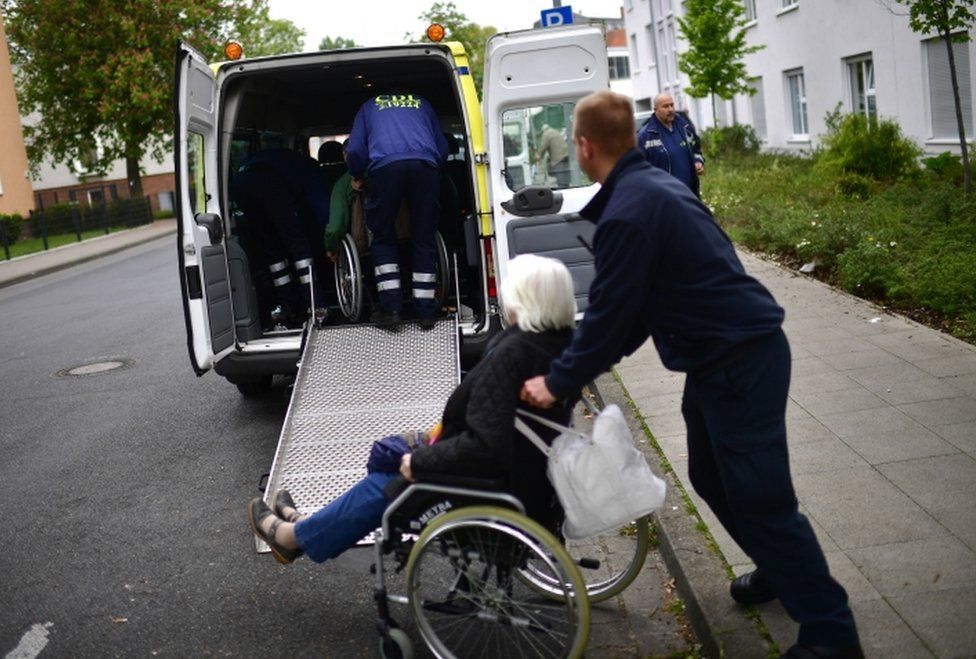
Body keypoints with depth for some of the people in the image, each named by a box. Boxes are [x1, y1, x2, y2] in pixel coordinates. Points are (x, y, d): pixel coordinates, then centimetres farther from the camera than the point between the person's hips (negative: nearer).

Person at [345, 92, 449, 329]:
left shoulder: (368, 107, 30)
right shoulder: (422, 103, 34)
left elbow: (355, 150, 17)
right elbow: (443, 149, 30)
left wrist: (357, 177, 34)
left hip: (384, 165, -1)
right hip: (424, 164, 1)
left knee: (383, 238, 12)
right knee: (423, 240, 8)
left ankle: (390, 307, 4)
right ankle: (426, 311, 7)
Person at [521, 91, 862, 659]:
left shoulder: (629, 212, -22)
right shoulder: (651, 185, 10)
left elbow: (611, 311, -18)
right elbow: (634, 304, 16)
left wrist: (559, 382, -6)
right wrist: (588, 362, 17)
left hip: (741, 361, -10)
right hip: (722, 355, 10)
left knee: (760, 496, -4)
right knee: (712, 479, 20)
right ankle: (781, 571, 37)